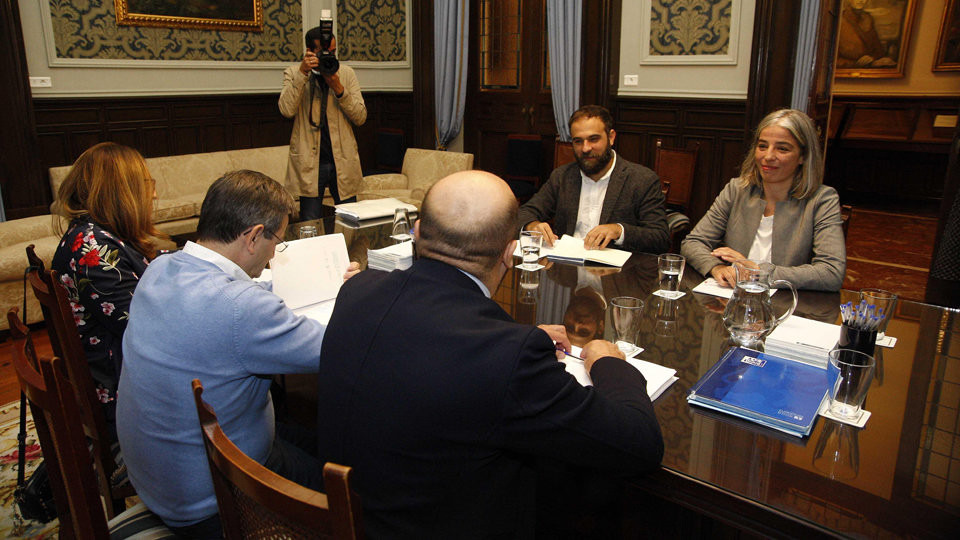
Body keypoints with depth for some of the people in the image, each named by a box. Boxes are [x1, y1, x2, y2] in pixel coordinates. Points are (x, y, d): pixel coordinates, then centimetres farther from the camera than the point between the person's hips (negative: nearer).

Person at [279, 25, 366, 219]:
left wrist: (338, 88, -12)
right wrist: (302, 73, -18)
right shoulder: (293, 73, 3)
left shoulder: (346, 73, 9)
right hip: (309, 162, -2)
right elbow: (286, 110, -15)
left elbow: (360, 117, 1)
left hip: (343, 161, 2)